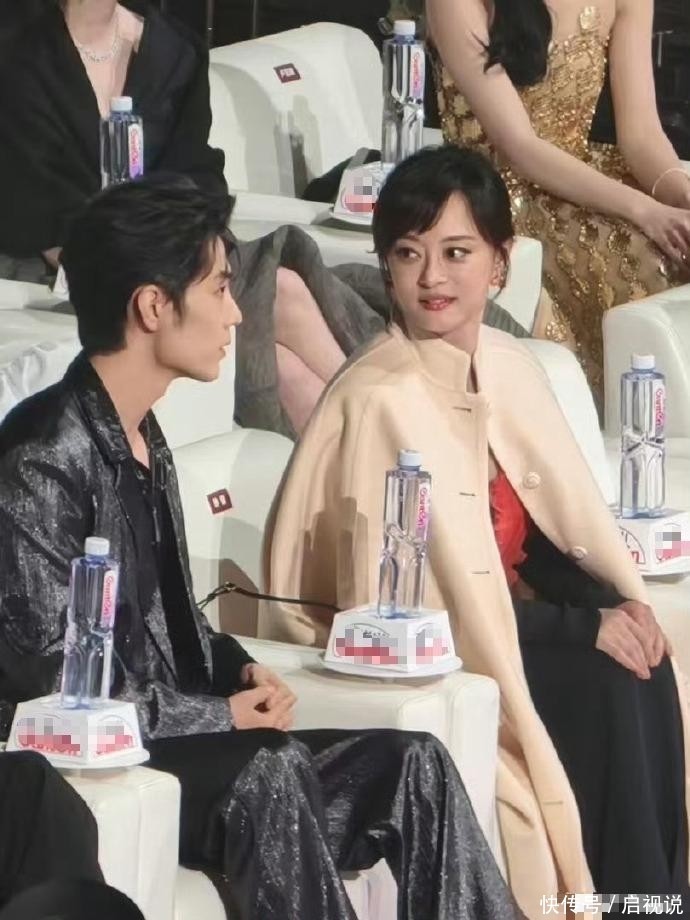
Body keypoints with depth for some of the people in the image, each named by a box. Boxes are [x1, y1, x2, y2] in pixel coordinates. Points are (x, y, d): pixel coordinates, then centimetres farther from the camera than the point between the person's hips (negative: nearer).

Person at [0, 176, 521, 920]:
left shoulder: (143, 441, 13)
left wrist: (235, 670, 2)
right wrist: (221, 715, -15)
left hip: (167, 747, 9)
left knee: (411, 765, -5)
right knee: (269, 769, -34)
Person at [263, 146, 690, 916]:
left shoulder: (507, 366, 3)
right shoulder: (382, 400, -20)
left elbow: (563, 519, 8)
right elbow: (429, 593, -20)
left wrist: (622, 599, -12)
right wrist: (585, 626, -19)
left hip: (501, 612, 6)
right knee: (604, 688, -23)